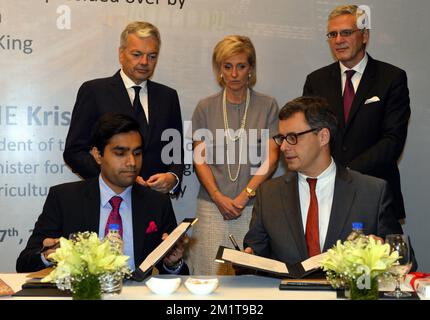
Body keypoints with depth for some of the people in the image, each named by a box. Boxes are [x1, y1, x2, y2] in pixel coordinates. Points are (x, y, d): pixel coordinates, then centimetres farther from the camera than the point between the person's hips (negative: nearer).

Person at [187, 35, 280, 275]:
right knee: (211, 272, -3)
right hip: (212, 206, 1)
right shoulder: (205, 108, 8)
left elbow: (271, 157, 0)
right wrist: (219, 197, -8)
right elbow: (200, 158, 5)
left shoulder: (268, 106, 5)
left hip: (254, 205, -1)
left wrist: (244, 196, -8)